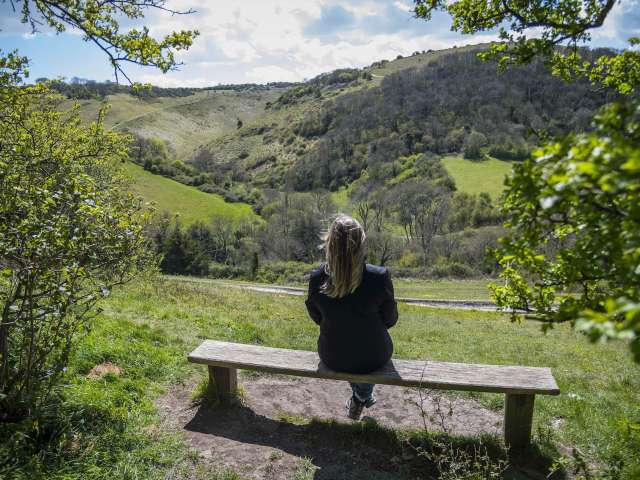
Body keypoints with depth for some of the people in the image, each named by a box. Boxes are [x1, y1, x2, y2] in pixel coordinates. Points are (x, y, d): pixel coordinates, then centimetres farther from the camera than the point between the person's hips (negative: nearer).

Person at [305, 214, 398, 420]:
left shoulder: (317, 278, -20)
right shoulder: (379, 277, -26)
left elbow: (317, 318, -2)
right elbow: (390, 320, -9)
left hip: (332, 358, 2)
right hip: (373, 359, -1)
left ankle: (360, 397, 49)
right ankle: (362, 396, 36)